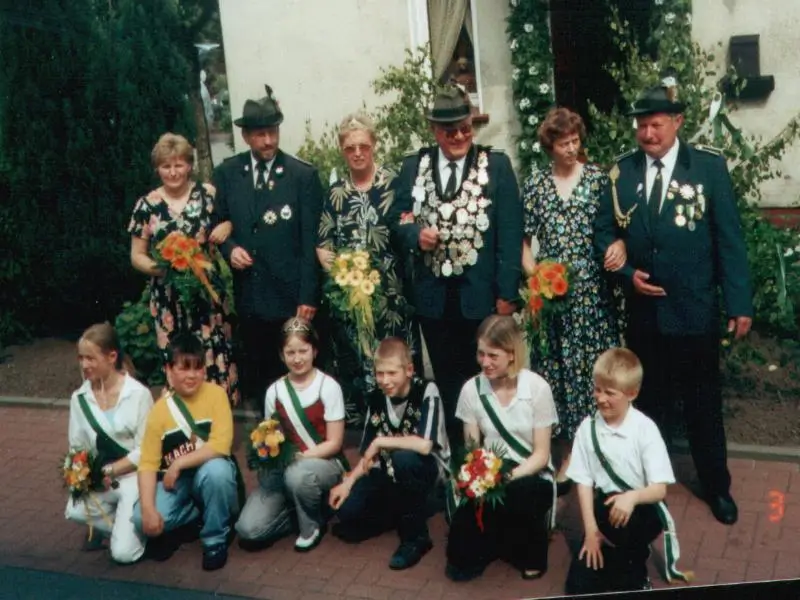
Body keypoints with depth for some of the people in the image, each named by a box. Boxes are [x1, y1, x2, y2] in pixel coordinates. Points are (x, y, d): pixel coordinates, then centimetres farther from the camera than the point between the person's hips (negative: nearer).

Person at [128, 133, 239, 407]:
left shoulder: (208, 194, 1)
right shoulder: (147, 205, 2)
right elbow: (137, 256, 5)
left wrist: (227, 225, -11)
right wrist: (156, 267, -15)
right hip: (169, 299, 0)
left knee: (217, 359, 1)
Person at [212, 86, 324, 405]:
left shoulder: (303, 175, -3)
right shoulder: (226, 173, 6)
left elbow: (310, 240, -5)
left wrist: (307, 296, -10)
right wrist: (230, 247, -8)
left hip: (290, 296, -3)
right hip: (248, 296, 3)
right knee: (255, 373, 10)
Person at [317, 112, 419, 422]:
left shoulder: (394, 183, -1)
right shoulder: (335, 192, 10)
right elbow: (323, 242, 11)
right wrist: (324, 255, -8)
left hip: (389, 291, -3)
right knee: (353, 360, 7)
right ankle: (358, 418, 19)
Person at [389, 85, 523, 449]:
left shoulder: (497, 165, -1)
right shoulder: (414, 166, 7)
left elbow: (509, 232, -5)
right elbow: (398, 218, 10)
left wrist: (506, 293, -10)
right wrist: (415, 235, -14)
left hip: (481, 294, -2)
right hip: (433, 295, 3)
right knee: (447, 381, 12)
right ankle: (456, 450, 25)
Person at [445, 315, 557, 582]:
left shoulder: (538, 387, -12)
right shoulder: (471, 389, -6)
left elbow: (541, 455, -10)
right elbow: (471, 451, -1)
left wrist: (509, 476, -28)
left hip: (530, 478, 0)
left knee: (516, 494, -37)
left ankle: (531, 549, -4)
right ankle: (500, 542, 10)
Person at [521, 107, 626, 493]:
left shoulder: (598, 178, 2)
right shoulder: (535, 184, 6)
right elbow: (523, 239, 8)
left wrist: (620, 243, -19)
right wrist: (533, 274, -7)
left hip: (592, 291, -1)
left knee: (594, 368, 2)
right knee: (556, 368, 5)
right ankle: (567, 454, 16)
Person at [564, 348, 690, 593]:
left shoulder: (645, 429, -14)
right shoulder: (588, 427, -6)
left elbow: (660, 489, -15)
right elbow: (584, 482, -4)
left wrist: (632, 497, -36)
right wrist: (591, 530, -13)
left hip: (642, 509, -3)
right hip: (604, 510, 3)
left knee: (615, 519, -37)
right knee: (579, 584, -7)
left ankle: (633, 572, -7)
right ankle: (629, 555, 21)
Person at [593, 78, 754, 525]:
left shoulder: (710, 165, -6)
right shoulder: (622, 170, 1)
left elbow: (729, 238, -7)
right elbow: (604, 229, 7)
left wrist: (740, 303, -11)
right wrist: (627, 273, -9)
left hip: (695, 310, -2)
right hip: (643, 310, 3)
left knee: (704, 403, 12)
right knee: (650, 401, 17)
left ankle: (716, 485, 30)